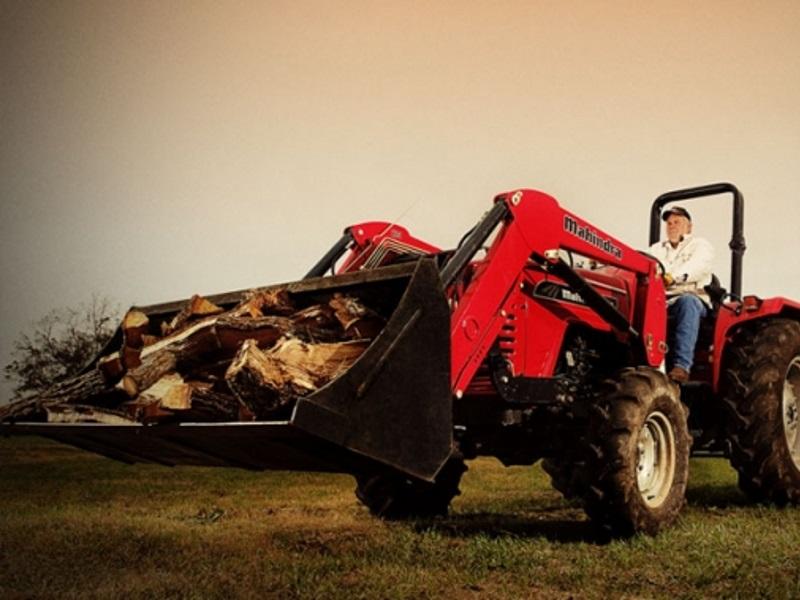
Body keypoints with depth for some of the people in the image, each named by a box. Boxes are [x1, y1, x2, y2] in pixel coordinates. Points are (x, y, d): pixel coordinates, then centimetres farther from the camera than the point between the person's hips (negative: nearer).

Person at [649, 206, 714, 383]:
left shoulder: (701, 246, 15)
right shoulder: (657, 249, 30)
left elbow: (698, 266, -9)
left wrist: (674, 277, -30)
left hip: (691, 297, -3)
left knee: (687, 302, -40)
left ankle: (682, 366, -49)